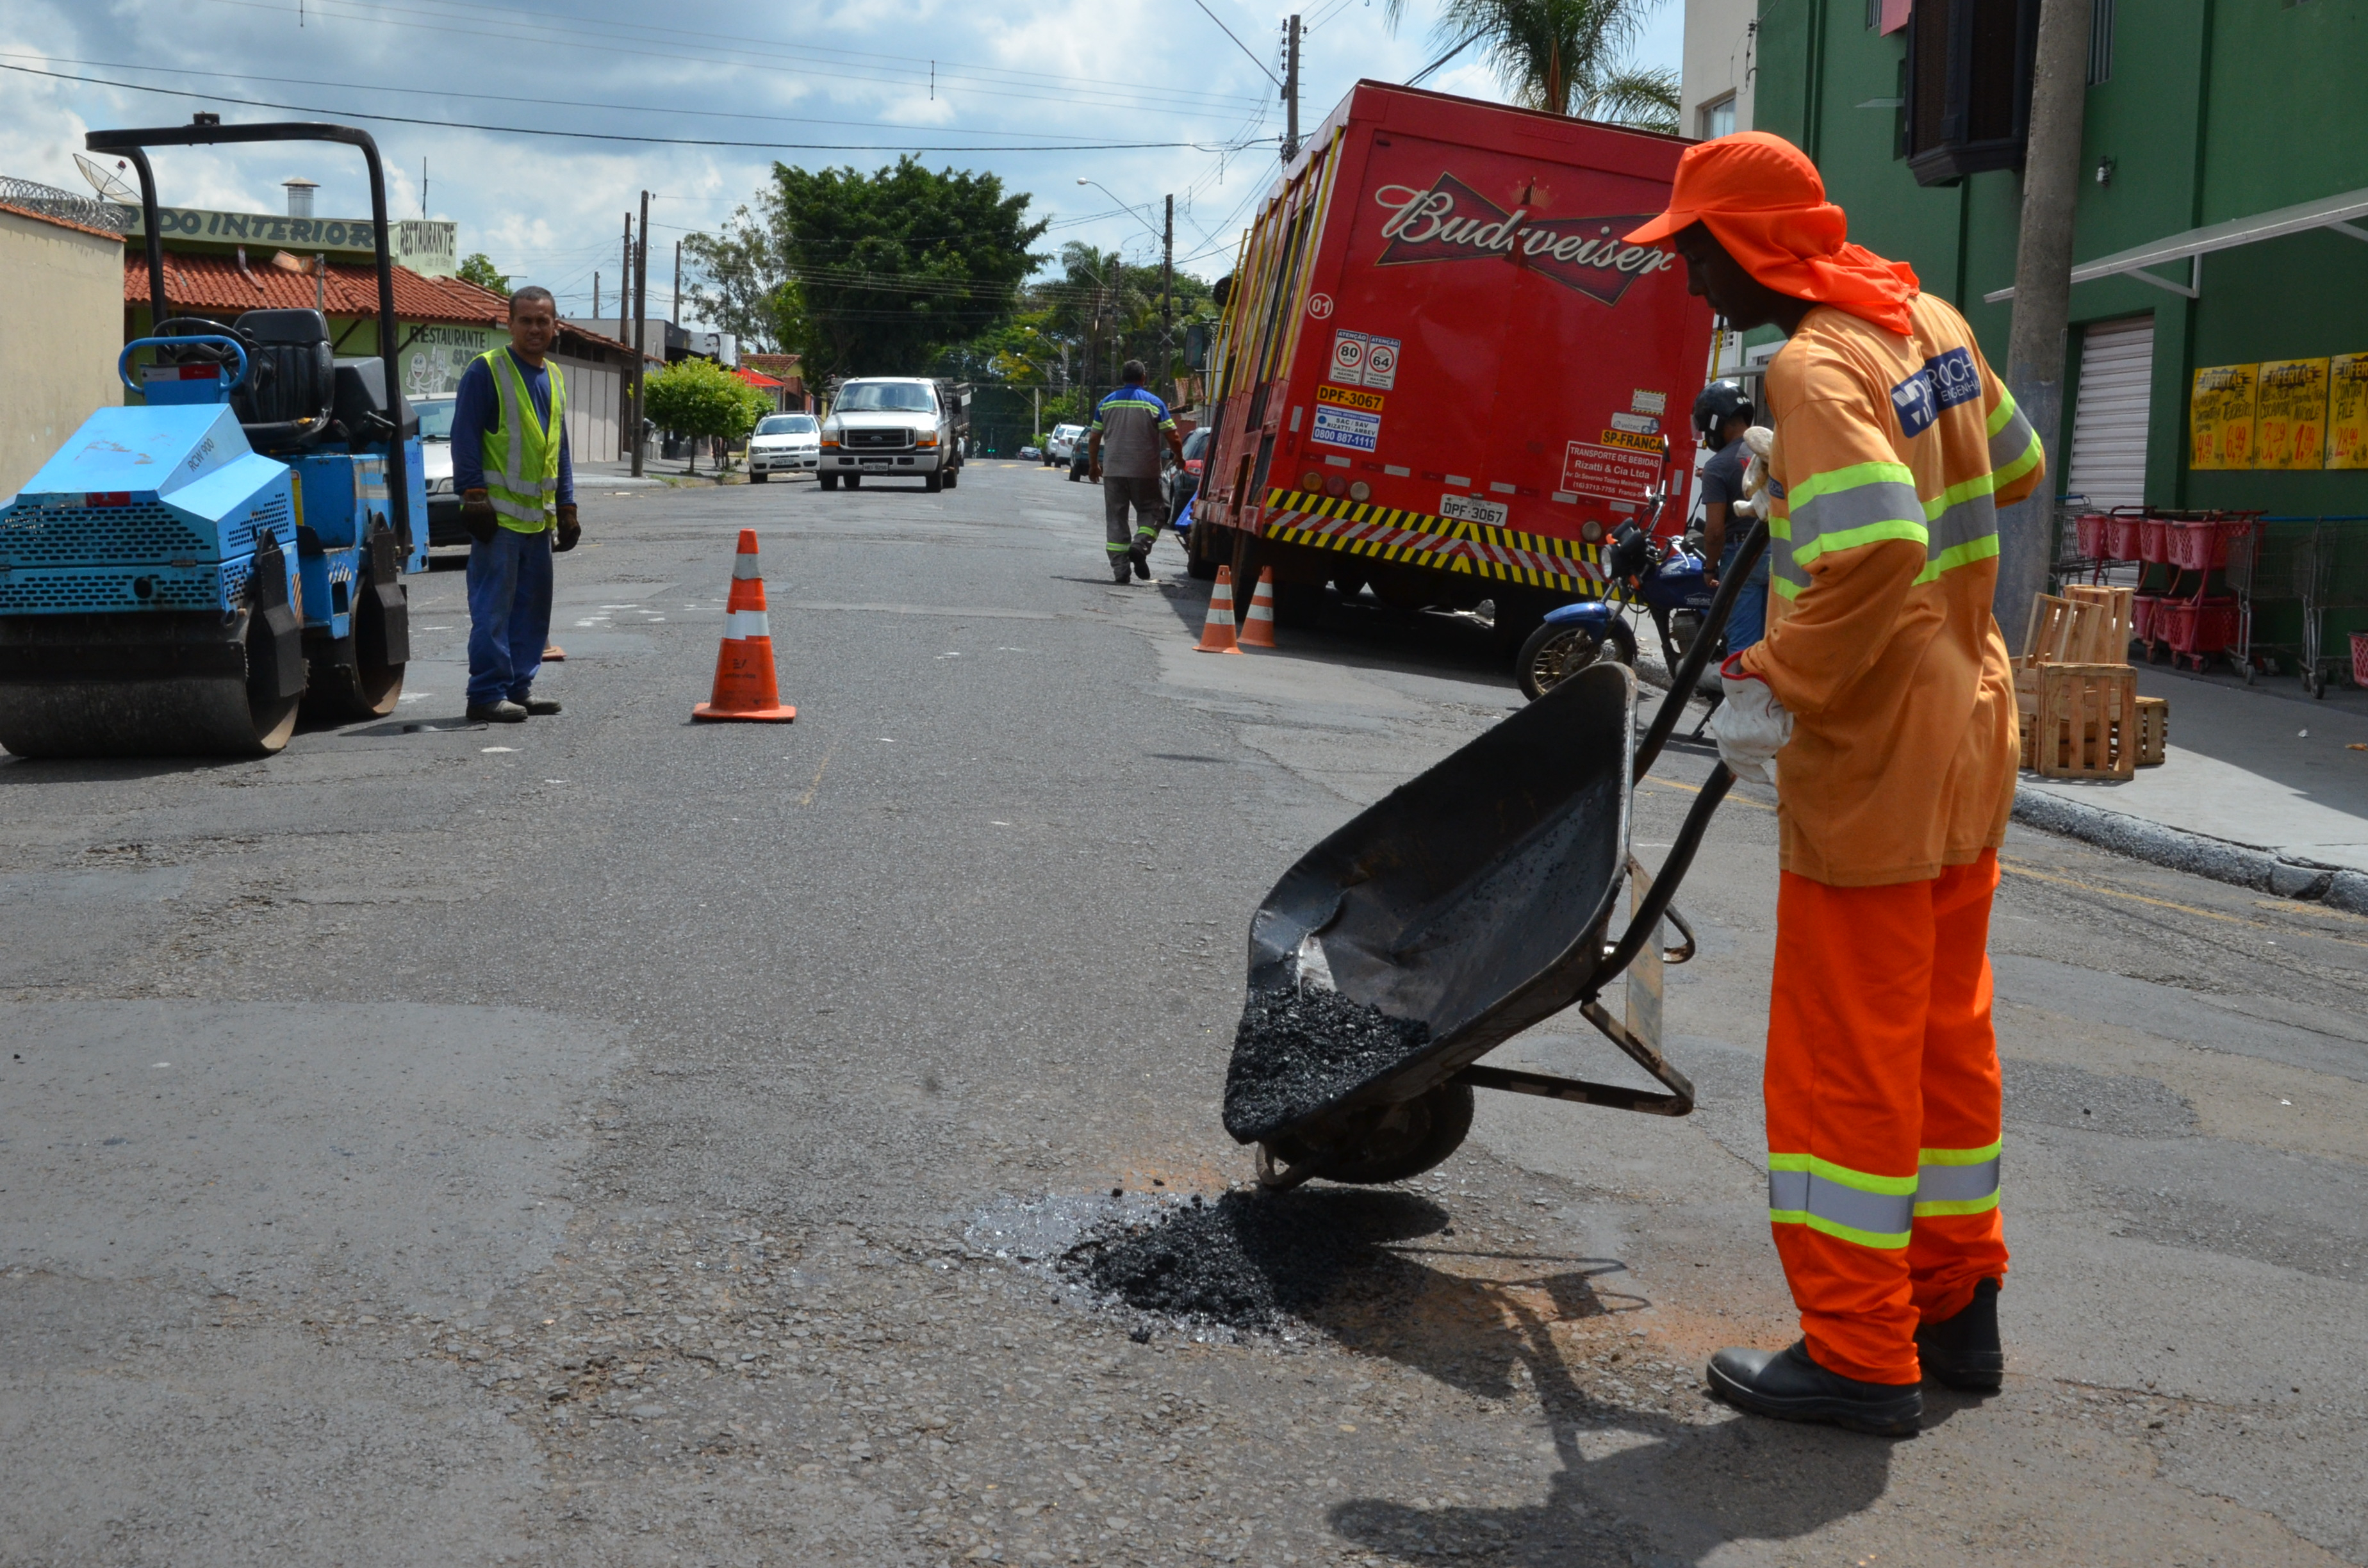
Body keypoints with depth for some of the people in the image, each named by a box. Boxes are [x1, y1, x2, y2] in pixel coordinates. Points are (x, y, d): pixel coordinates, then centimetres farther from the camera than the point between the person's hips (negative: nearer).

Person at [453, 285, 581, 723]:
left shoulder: (553, 380, 17)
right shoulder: (486, 371, -5)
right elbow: (465, 437, -10)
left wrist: (566, 507, 19)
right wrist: (474, 496, -16)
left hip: (538, 518, 8)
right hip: (500, 514, -8)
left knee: (533, 605, 11)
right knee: (493, 606, -7)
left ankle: (519, 686, 20)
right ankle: (487, 694, -5)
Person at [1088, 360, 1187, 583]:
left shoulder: (1107, 403, 8)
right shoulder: (1154, 403, -1)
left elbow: (1094, 439, 10)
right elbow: (1173, 438, -4)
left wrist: (1094, 464, 23)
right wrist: (1179, 458, 15)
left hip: (1113, 471, 2)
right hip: (1145, 471, -2)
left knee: (1115, 517, 6)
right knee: (1151, 511, 10)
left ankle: (1120, 568, 1)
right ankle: (1140, 544, -17)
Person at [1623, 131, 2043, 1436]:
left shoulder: (1817, 367, -20)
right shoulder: (1930, 321, 6)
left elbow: (1872, 558, -33)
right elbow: (2012, 468, 21)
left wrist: (1776, 689, -21)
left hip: (1873, 762, -9)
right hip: (1969, 740, 9)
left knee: (1843, 1059, 1)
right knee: (1947, 1032, 18)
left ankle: (1860, 1359, 10)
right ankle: (1956, 1309, 29)